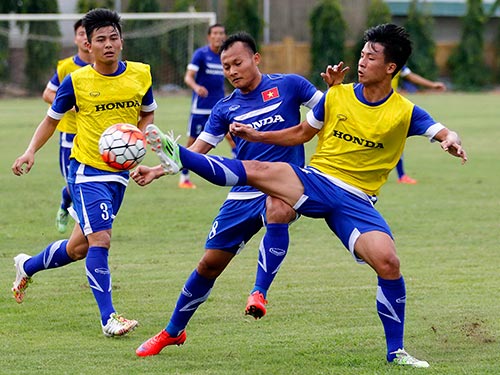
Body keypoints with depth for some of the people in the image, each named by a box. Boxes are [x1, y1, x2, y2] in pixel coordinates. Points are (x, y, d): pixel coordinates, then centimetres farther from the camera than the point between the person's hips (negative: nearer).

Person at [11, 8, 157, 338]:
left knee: (79, 248, 13)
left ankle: (27, 266, 40)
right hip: (86, 170, -4)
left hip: (119, 173, 4)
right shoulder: (77, 81, -9)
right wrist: (31, 151, -9)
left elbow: (148, 115, 15)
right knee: (100, 242, -18)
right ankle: (108, 319, -15)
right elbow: (53, 118, 5)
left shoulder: (141, 75, -2)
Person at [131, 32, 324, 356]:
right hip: (244, 193, 4)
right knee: (210, 263, 6)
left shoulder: (288, 85, -1)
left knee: (277, 211, -41)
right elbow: (198, 150, 5)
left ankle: (259, 293, -33)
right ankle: (173, 332, 24)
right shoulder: (226, 109, 8)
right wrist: (158, 170, -9)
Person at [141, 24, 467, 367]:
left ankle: (396, 352, -8)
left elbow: (443, 133, -8)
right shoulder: (336, 97, 5)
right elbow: (301, 133, 17)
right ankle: (178, 157, -20)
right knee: (256, 170, -23)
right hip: (315, 181, 2)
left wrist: (452, 141, -33)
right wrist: (256, 135, 8)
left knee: (388, 263, -21)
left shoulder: (405, 113, -3)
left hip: (357, 202, -2)